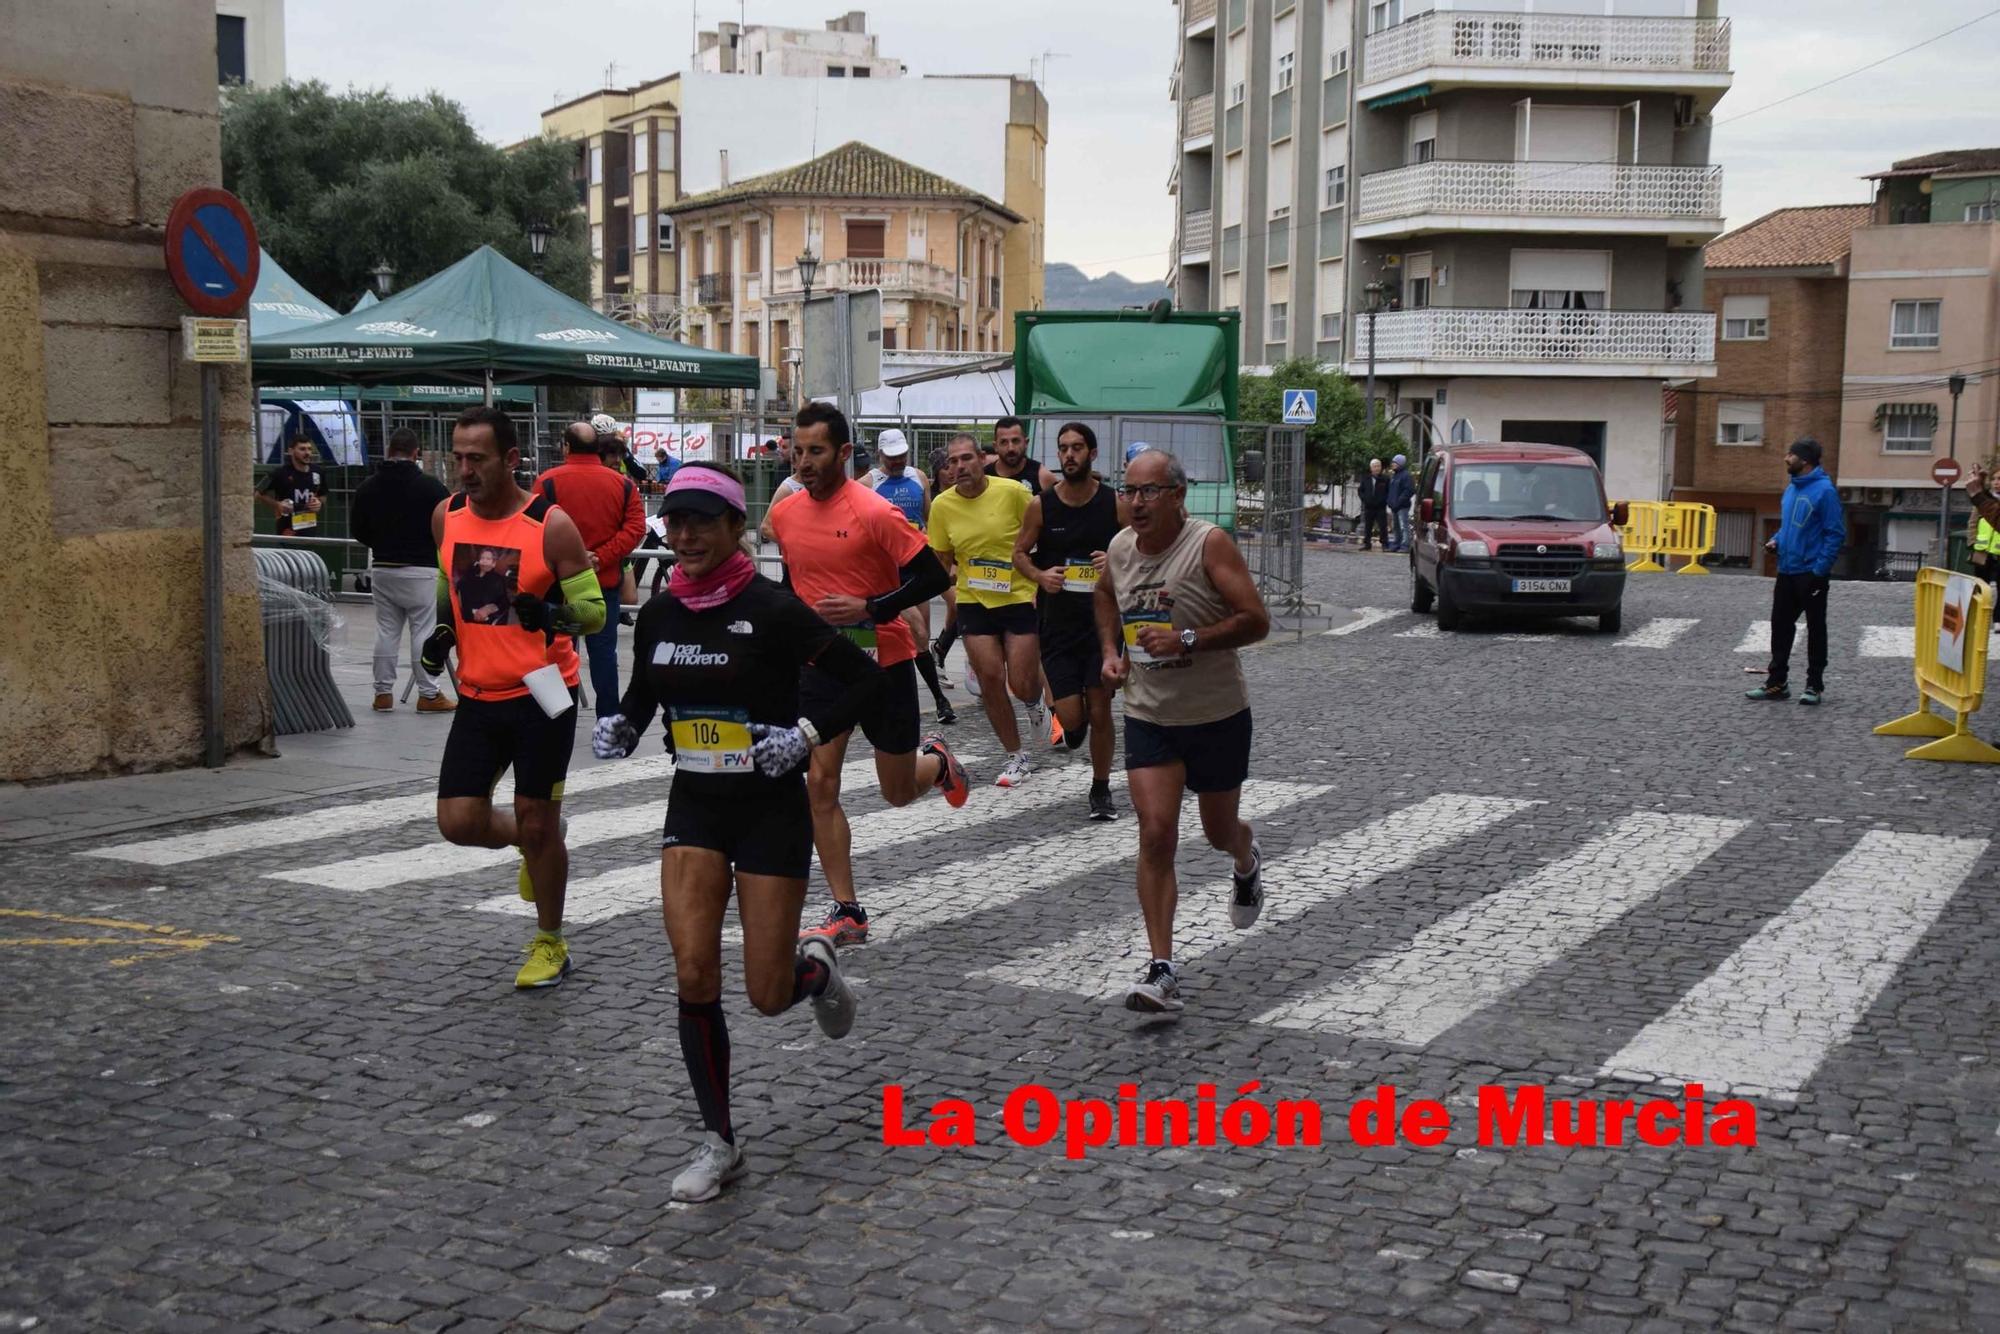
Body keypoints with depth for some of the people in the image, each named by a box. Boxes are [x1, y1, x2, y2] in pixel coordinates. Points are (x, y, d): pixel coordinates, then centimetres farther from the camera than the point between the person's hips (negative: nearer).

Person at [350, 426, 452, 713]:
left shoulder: (369, 486, 3)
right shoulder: (429, 485, -10)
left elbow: (356, 529, 8)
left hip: (382, 569, 4)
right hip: (420, 570, -4)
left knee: (386, 632, 10)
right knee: (424, 632, 0)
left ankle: (383, 693, 14)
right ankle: (428, 695, 1)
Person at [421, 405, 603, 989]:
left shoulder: (551, 525, -14)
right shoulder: (446, 516, 2)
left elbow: (594, 610, -9)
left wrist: (554, 615, -29)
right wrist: (443, 628, 4)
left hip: (542, 695, -5)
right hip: (477, 695, 5)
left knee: (537, 823, 3)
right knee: (459, 822, -1)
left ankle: (550, 944, 23)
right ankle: (532, 843, 34)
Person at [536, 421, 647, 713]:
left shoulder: (548, 481, -7)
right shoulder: (622, 484, 1)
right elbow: (636, 528, -7)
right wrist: (602, 558, -11)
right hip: (607, 581, 2)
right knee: (604, 650, 9)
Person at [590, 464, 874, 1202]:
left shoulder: (772, 610, -13)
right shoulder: (659, 614, 2)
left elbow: (865, 679, -9)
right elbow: (642, 693, 18)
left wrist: (806, 733, -20)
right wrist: (619, 727, -3)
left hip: (770, 810, -4)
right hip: (694, 809, 4)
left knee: (768, 995, -1)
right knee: (694, 978, -6)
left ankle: (815, 967, 37)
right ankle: (719, 1141, 10)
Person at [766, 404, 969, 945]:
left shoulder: (875, 512, -17)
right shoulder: (784, 513, 2)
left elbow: (934, 578, -16)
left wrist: (869, 608, -23)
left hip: (882, 662, -4)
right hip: (818, 664, 4)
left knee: (897, 792, 8)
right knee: (819, 786, -4)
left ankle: (936, 761, 45)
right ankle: (847, 912, 4)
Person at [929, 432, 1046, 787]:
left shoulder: (1012, 491, -13)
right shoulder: (942, 505, -3)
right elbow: (942, 558, 9)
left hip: (1020, 598, -3)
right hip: (974, 602, 3)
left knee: (1022, 684, -4)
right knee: (990, 678, -1)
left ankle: (1035, 703, 36)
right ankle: (1017, 758, 16)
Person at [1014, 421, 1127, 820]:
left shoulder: (1114, 503, -4)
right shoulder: (1040, 505, -3)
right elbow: (1020, 552, 8)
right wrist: (1039, 575, -12)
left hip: (1102, 620, 0)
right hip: (1058, 622, 0)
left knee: (1099, 712, 4)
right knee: (1071, 717, -4)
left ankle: (1101, 789, 21)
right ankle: (1074, 723, 34)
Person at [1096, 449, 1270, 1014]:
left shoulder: (1209, 544, -16)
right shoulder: (1119, 549, 0)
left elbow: (1256, 621, -19)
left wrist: (1186, 641, -28)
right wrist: (1110, 650, 8)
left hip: (1217, 715, -3)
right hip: (1147, 715, 3)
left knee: (1219, 831, 14)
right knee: (1155, 833, -11)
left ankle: (1247, 861, 54)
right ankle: (1162, 972, -10)